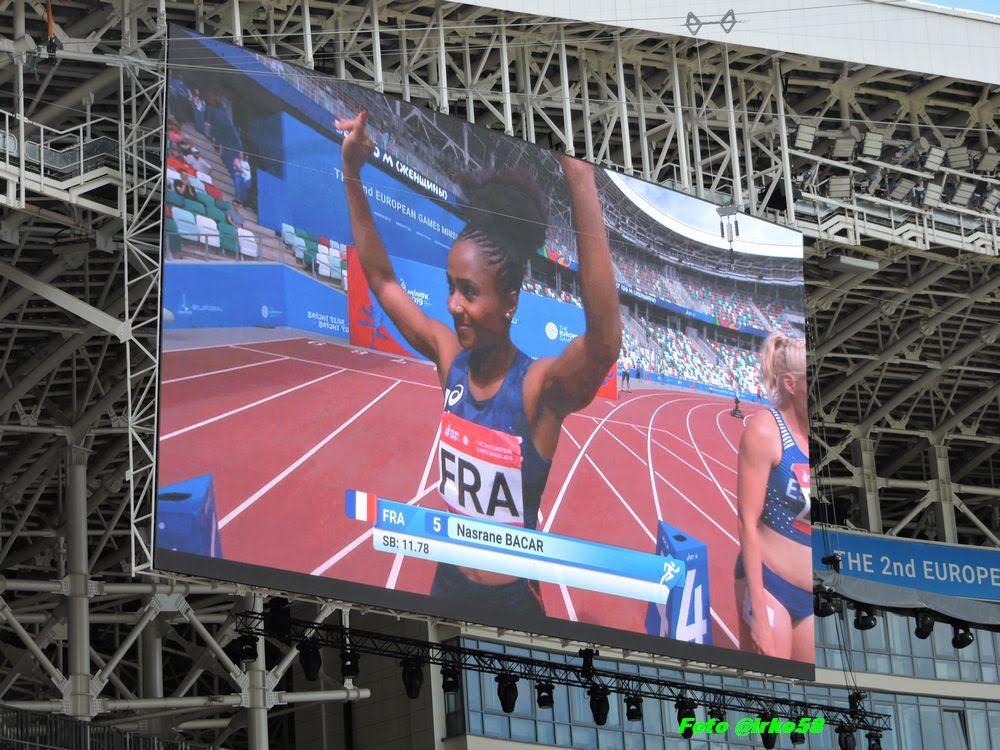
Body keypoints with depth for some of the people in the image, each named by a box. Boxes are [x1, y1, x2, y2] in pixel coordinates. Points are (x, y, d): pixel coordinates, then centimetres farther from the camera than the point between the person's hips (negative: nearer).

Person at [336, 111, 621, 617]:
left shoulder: (539, 388, -21)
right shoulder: (451, 361, -5)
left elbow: (604, 341, -42)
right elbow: (381, 280, 7)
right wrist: (352, 174, -1)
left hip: (513, 603, -5)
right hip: (446, 586, 5)